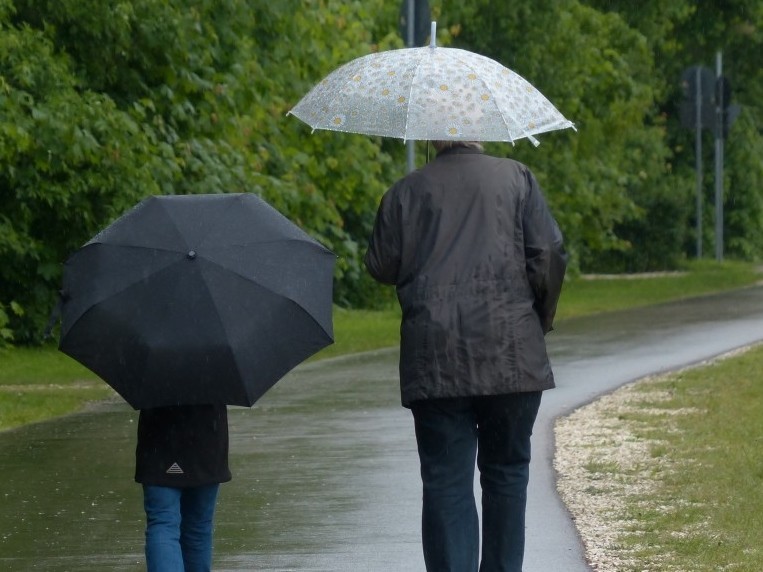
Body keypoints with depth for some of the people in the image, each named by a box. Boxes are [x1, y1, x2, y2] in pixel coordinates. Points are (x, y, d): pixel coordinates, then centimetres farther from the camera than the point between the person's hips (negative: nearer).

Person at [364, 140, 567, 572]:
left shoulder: (407, 191, 4)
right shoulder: (516, 177, 4)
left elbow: (383, 267, 7)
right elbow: (550, 254, -2)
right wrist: (541, 321, 11)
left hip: (434, 360, 0)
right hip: (510, 356, 0)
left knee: (446, 483, -1)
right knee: (506, 470, 14)